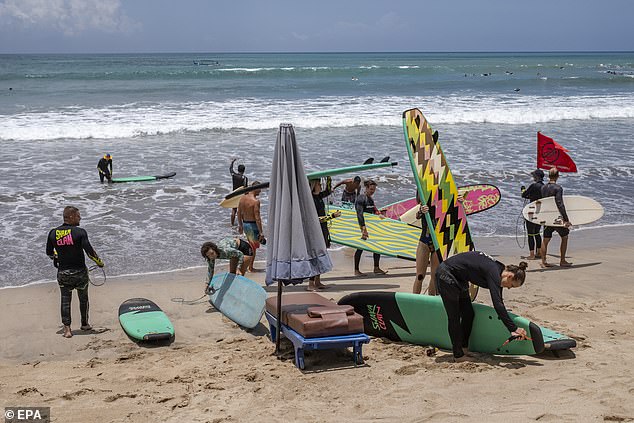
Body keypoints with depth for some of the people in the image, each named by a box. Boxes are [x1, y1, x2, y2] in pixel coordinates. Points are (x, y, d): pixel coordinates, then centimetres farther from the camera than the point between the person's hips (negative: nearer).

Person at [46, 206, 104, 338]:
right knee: (83, 298, 17)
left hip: (62, 273, 2)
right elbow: (90, 251, -17)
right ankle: (85, 324, 29)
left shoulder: (53, 233, -1)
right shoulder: (80, 232, -14)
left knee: (65, 300, 9)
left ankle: (67, 328, 2)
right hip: (79, 272, -2)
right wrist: (99, 262, 0)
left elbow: (49, 253, 10)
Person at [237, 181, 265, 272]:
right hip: (253, 225, -8)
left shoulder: (242, 198, 3)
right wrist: (261, 232, -18)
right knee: (253, 247, 6)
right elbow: (257, 218, -22)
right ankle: (250, 268, 14)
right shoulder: (255, 201, -21)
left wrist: (240, 225, 23)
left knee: (250, 244, 23)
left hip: (245, 224, 8)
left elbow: (239, 213, 11)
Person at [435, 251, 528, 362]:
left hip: (458, 278, 10)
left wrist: (512, 329, 8)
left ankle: (464, 349, 20)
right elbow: (498, 304, -34)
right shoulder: (493, 273, -27)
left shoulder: (499, 270, 1)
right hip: (446, 274, -10)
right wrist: (514, 328, -33)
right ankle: (458, 355, 3)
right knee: (454, 317, -5)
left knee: (468, 314, 10)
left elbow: (499, 303, 8)